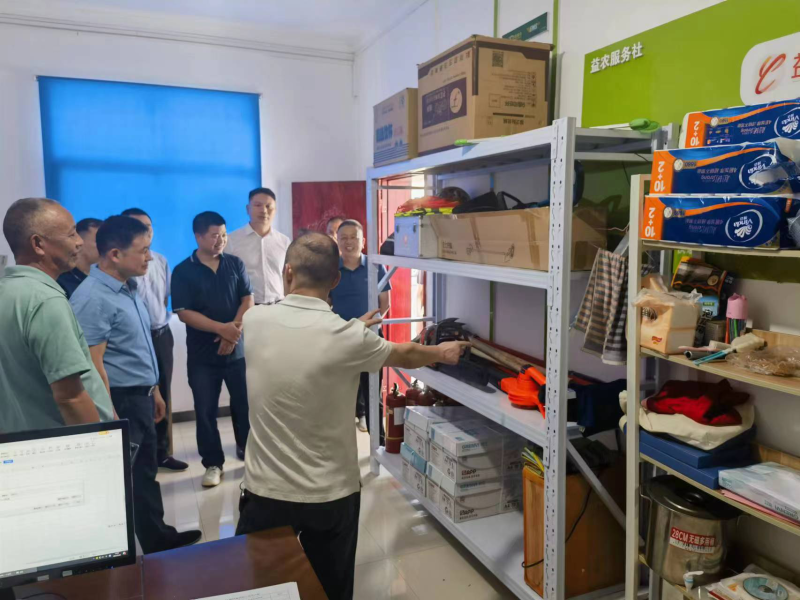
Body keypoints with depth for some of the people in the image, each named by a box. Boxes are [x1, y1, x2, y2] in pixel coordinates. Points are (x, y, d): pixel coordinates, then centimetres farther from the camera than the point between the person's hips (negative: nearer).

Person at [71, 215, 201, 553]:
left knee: (145, 471, 21)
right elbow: (93, 364, -23)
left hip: (139, 396, 9)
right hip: (120, 400, -9)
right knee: (128, 479, 5)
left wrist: (153, 390, 19)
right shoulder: (93, 298, -20)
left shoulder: (127, 288, 9)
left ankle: (158, 537, 36)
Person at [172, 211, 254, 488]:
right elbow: (184, 312, -11)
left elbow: (248, 300, -1)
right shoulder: (183, 271, -4)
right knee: (205, 410, 5)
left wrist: (234, 331, -15)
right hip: (202, 353, -1)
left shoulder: (235, 264, 3)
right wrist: (221, 328, -20)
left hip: (238, 349, 2)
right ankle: (213, 463, 18)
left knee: (245, 403, 8)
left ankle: (248, 451, 26)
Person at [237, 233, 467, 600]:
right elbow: (406, 356, 2)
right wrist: (443, 352, 22)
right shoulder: (347, 337, -18)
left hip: (266, 491, 2)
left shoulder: (254, 321, -9)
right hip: (332, 494, -1)